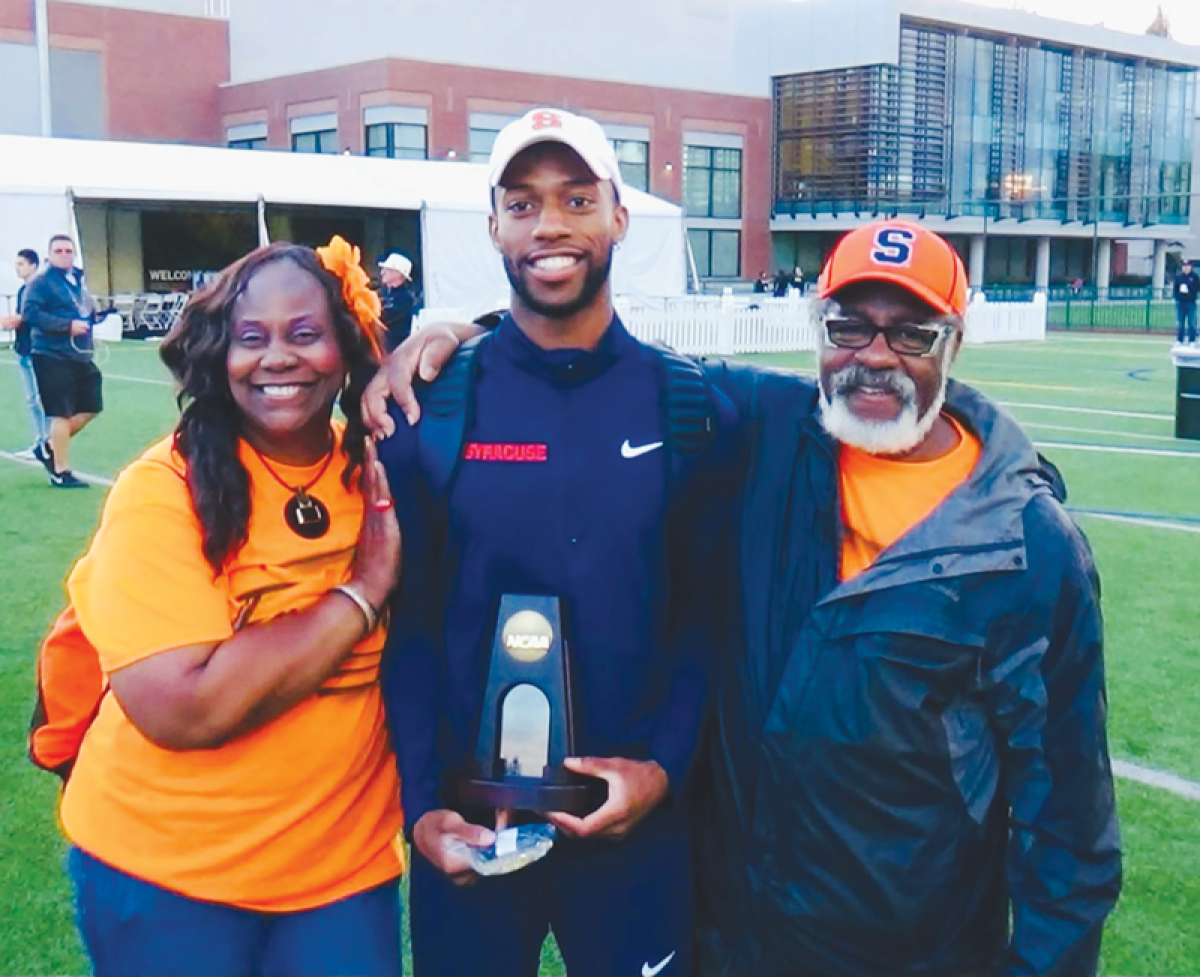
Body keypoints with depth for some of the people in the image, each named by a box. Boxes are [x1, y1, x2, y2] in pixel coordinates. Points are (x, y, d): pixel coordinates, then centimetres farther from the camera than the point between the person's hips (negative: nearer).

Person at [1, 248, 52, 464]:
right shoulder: (22, 290, 13)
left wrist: (19, 320, -21)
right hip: (23, 352, 9)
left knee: (43, 399, -4)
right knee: (31, 400, 12)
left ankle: (49, 444, 3)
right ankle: (40, 444, 18)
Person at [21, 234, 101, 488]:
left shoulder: (79, 278, 14)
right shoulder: (40, 281, -9)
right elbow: (30, 313, -20)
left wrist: (95, 315, 5)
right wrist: (68, 325, -24)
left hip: (80, 355, 8)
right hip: (53, 356, -8)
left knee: (90, 408, 11)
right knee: (61, 414, -6)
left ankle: (52, 447, 28)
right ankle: (60, 472, 5)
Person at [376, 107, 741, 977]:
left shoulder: (694, 409, -2)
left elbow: (710, 615, 0)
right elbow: (405, 620, -2)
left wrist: (664, 767, -10)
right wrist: (421, 800, -7)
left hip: (635, 818, 1)